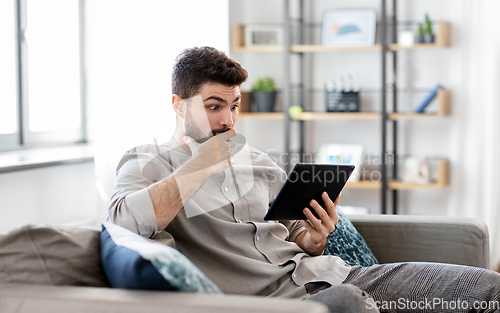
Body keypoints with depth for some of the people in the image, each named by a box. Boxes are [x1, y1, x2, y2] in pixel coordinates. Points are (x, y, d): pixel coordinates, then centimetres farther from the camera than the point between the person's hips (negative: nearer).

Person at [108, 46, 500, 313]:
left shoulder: (255, 160, 24)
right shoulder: (147, 163, 7)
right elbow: (127, 220, -17)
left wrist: (315, 239, -1)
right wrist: (204, 164, -10)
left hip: (320, 273, 7)